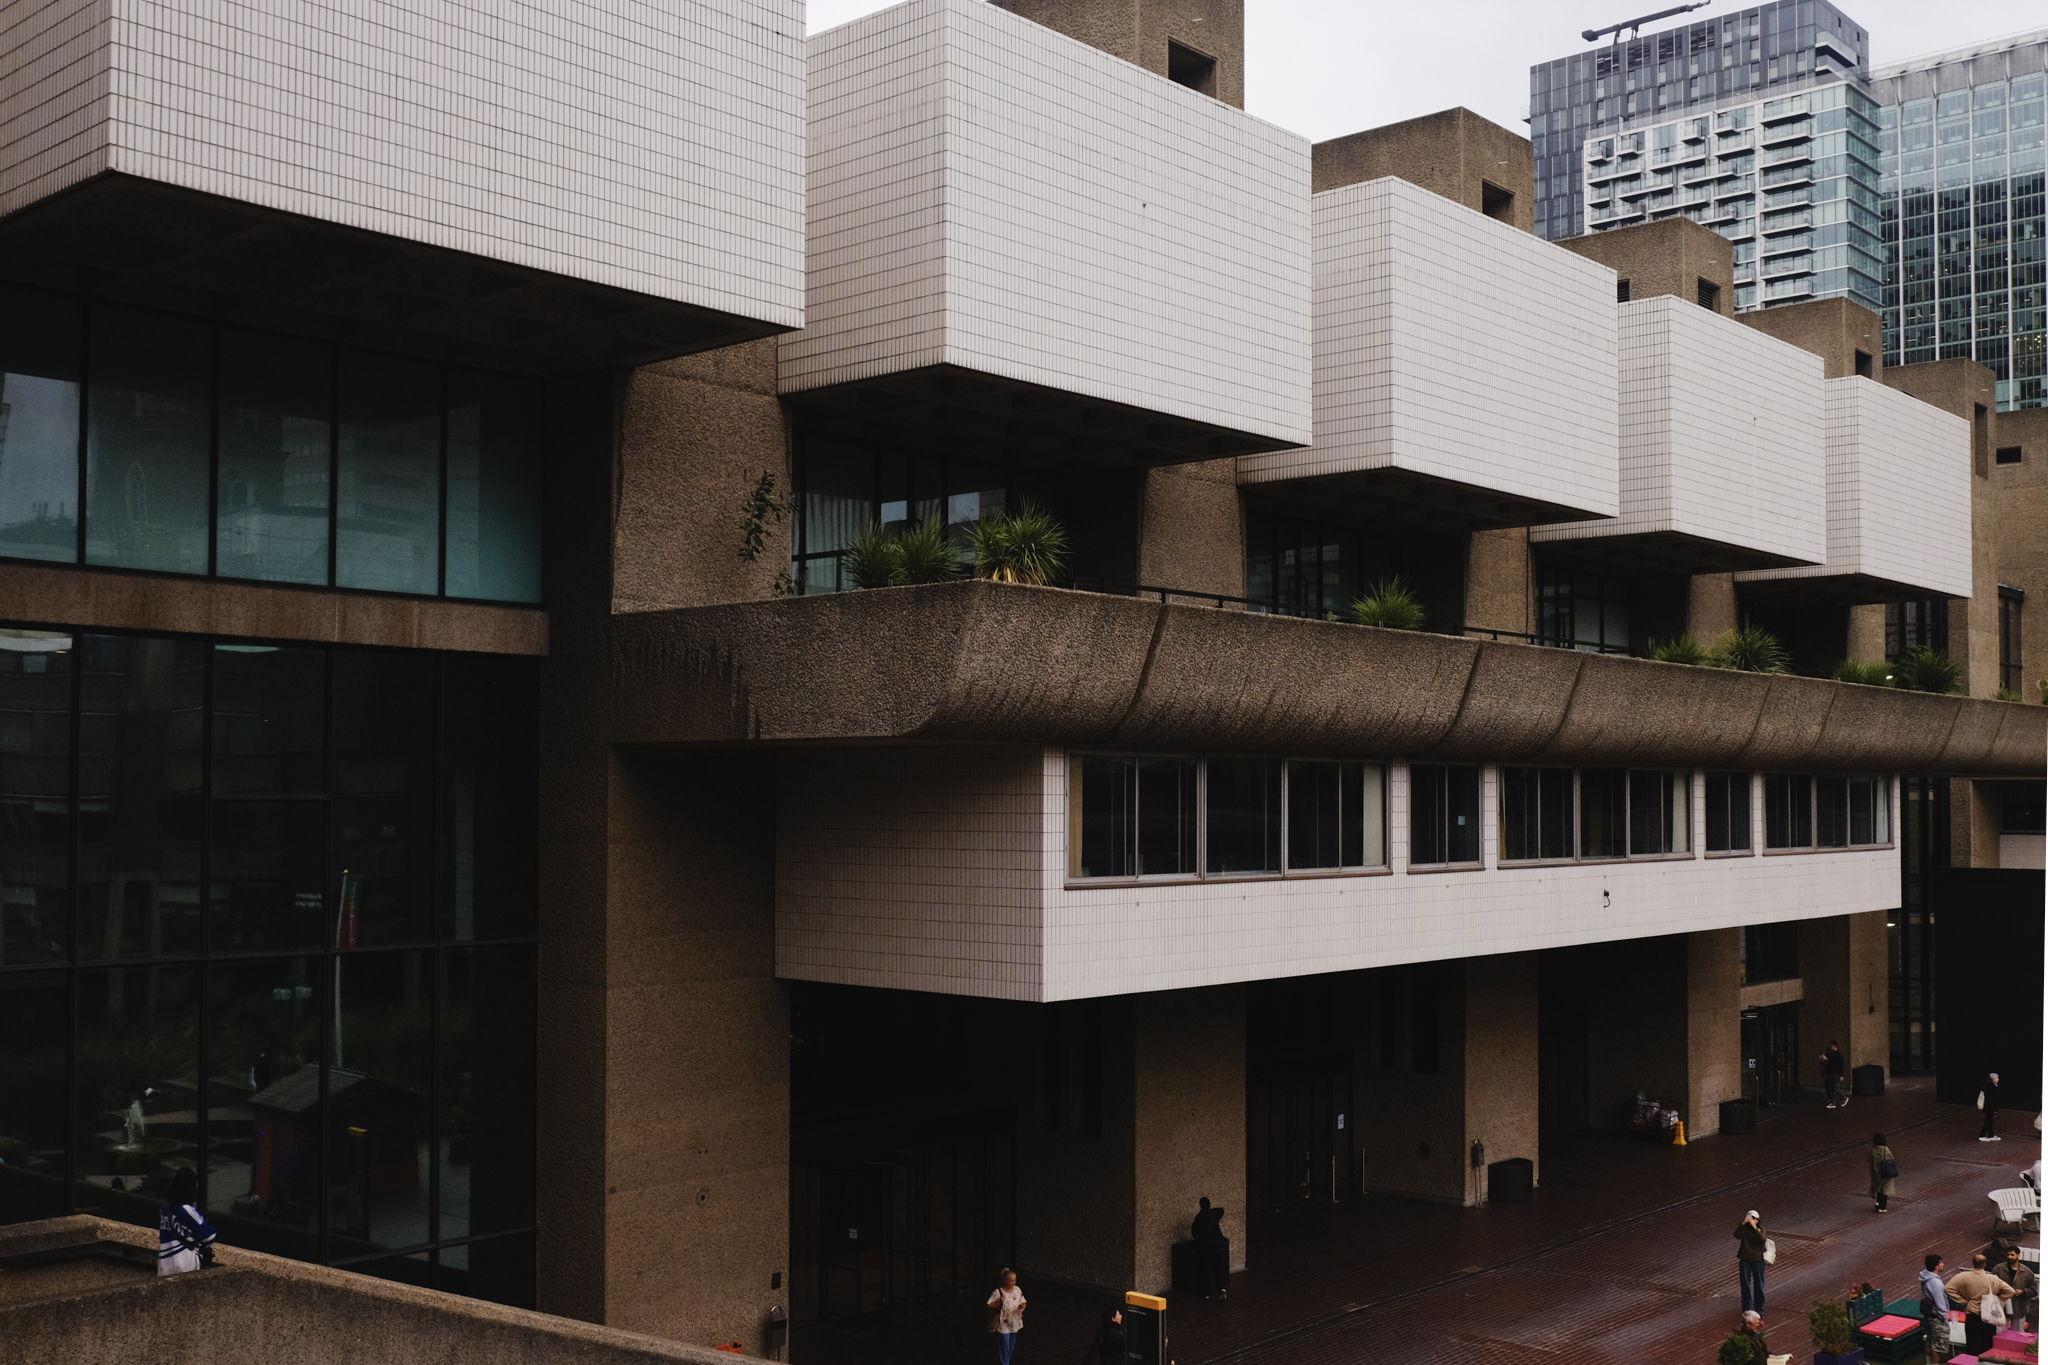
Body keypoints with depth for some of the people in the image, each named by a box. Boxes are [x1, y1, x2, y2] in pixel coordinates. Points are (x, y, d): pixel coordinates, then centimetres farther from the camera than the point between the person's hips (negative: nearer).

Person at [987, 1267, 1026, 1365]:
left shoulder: (1017, 1290, -5)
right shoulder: (998, 1292, -19)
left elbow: (1022, 1302, 7)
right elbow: (989, 1305, -13)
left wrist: (1022, 1306, -15)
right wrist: (999, 1302, -29)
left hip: (1014, 1323, 5)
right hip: (1003, 1324, -5)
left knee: (1011, 1348, 19)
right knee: (1004, 1348, 3)